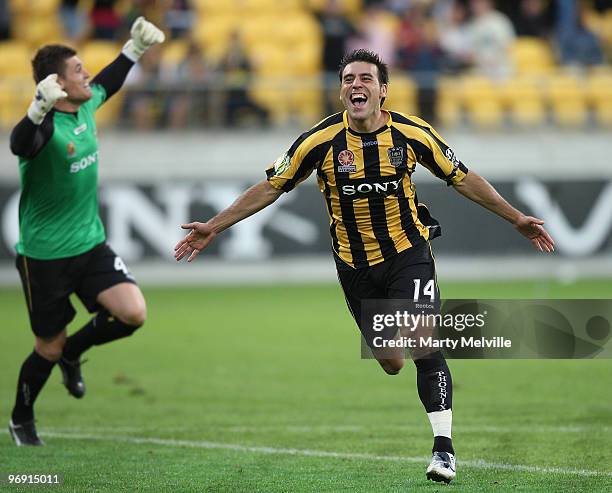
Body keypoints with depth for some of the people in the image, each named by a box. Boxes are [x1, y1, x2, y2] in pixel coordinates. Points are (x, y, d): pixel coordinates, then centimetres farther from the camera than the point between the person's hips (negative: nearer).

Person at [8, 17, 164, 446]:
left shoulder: (86, 106, 2)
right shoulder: (45, 127, -22)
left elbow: (107, 84, 27)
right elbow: (20, 145, -48)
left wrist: (135, 49, 26)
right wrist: (39, 108, -65)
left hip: (90, 243, 6)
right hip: (45, 255, -6)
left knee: (133, 313, -14)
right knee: (50, 349, 5)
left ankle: (72, 354, 15)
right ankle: (21, 420, 32)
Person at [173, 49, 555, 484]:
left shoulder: (412, 134, -10)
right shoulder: (322, 141, -12)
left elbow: (462, 179, 4)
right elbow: (271, 187, -3)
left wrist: (516, 218, 6)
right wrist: (213, 227, -5)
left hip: (408, 253, -1)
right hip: (354, 264, 1)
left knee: (424, 346, -18)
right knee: (390, 363, 3)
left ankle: (444, 447, -13)